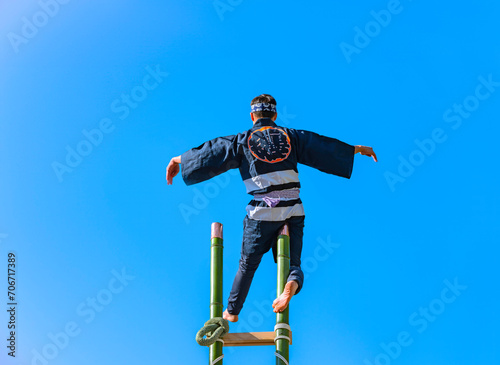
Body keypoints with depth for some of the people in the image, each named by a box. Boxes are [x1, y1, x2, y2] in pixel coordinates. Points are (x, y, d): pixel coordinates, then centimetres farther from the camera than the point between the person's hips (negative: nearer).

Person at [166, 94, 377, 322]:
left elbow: (209, 153, 7)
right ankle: (292, 284, -23)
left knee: (247, 265, 16)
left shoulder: (241, 141, 5)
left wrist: (179, 160, 19)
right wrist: (358, 149, 26)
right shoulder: (292, 136, 11)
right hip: (293, 212, 1)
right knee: (292, 264, 12)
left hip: (262, 214, -1)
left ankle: (232, 311, 27)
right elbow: (326, 147, 15)